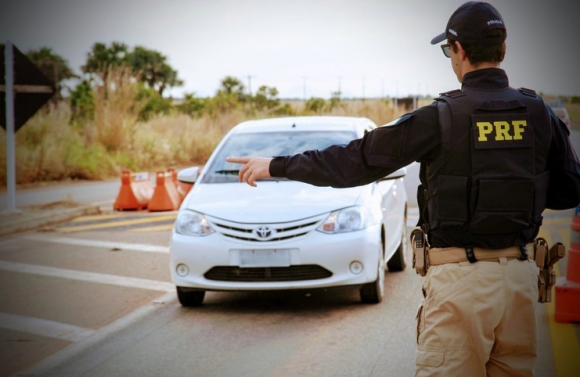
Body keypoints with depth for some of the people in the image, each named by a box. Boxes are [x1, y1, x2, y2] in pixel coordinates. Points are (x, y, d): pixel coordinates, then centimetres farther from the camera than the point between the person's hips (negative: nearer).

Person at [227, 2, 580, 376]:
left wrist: (277, 165, 2)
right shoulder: (539, 114, 2)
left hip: (461, 276, -5)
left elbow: (356, 160, -7)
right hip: (522, 274, 5)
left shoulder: (442, 118, -11)